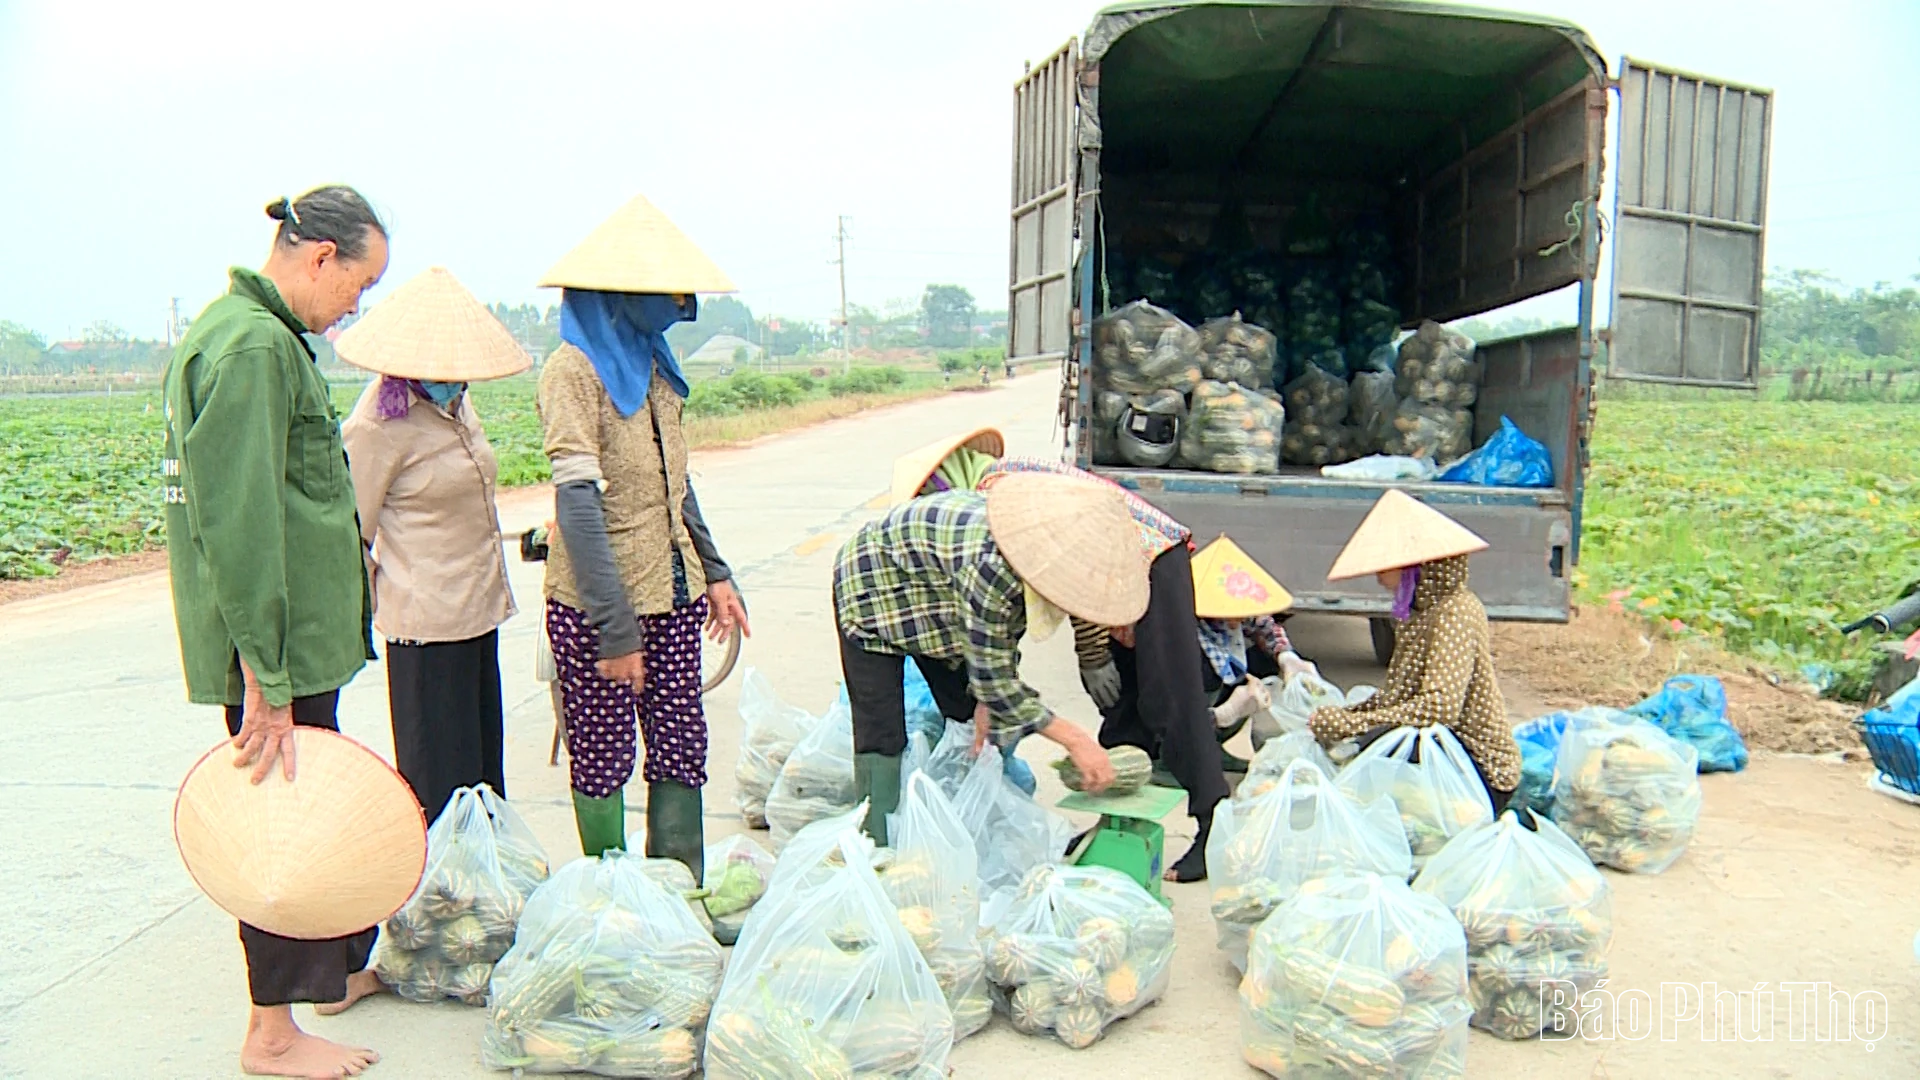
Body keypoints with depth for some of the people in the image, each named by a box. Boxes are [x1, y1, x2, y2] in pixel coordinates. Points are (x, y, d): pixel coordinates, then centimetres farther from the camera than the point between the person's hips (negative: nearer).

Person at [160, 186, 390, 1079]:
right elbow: (239, 525, -25)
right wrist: (264, 682, -25)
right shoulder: (254, 347, -19)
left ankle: (346, 965, 37)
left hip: (298, 632, 10)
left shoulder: (244, 330, 14)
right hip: (277, 641, -10)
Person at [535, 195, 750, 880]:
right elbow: (578, 503, -19)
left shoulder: (653, 362, 12)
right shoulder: (574, 369, -13)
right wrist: (615, 628, -21)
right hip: (598, 604, -7)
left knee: (681, 747, 9)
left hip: (670, 592, 7)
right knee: (604, 759, 5)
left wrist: (714, 572, 17)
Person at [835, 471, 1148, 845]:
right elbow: (993, 679, -32)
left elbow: (1007, 632, 0)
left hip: (936, 602, 8)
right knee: (883, 739, -12)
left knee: (968, 719, 9)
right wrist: (1075, 740, -29)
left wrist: (987, 701, -6)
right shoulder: (989, 566, -43)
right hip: (873, 587, -8)